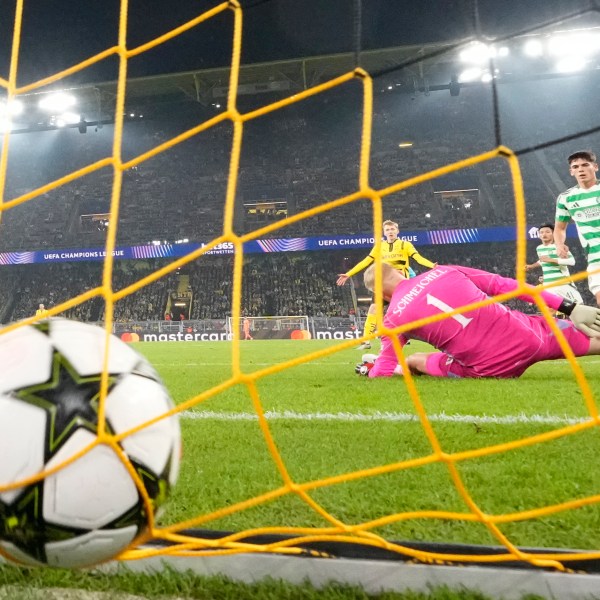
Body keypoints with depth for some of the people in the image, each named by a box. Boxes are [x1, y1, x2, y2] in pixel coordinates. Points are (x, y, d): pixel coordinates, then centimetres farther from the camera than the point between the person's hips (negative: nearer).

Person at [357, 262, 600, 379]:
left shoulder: (394, 317, 1)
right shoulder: (444, 271, 9)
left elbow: (383, 373, 3)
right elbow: (502, 284, 7)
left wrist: (368, 369, 28)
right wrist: (569, 307, 10)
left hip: (492, 367, -2)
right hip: (527, 336, 3)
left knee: (414, 361, 20)